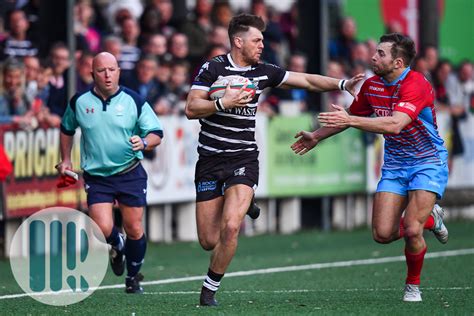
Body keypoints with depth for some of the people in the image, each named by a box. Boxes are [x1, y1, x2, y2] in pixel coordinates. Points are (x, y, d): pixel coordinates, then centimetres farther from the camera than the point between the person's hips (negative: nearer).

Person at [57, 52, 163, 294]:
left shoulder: (134, 101, -5)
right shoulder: (79, 102, 0)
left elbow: (156, 134, -5)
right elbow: (66, 130, 20)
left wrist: (144, 142, -26)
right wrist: (66, 159, 15)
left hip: (130, 174, 0)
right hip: (96, 176, 0)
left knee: (134, 229, 0)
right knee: (103, 228, -16)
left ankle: (133, 277, 24)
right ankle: (117, 246, 22)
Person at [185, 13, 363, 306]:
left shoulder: (263, 71, 5)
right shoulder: (213, 68, -5)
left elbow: (307, 80, 12)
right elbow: (191, 109, -9)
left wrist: (342, 84, 1)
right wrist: (224, 103, -20)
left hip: (244, 160, 1)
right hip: (210, 159, -1)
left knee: (230, 227, -21)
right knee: (208, 240, 0)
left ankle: (210, 290, -4)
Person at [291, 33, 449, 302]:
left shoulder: (416, 85, -23)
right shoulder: (371, 85, 1)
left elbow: (395, 124, -37)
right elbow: (351, 116, 20)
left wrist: (351, 120, -42)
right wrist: (317, 136, 23)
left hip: (427, 163, -6)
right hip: (394, 165, 6)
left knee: (411, 231, -20)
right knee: (383, 233, -8)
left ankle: (413, 285, 8)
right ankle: (430, 218, 23)